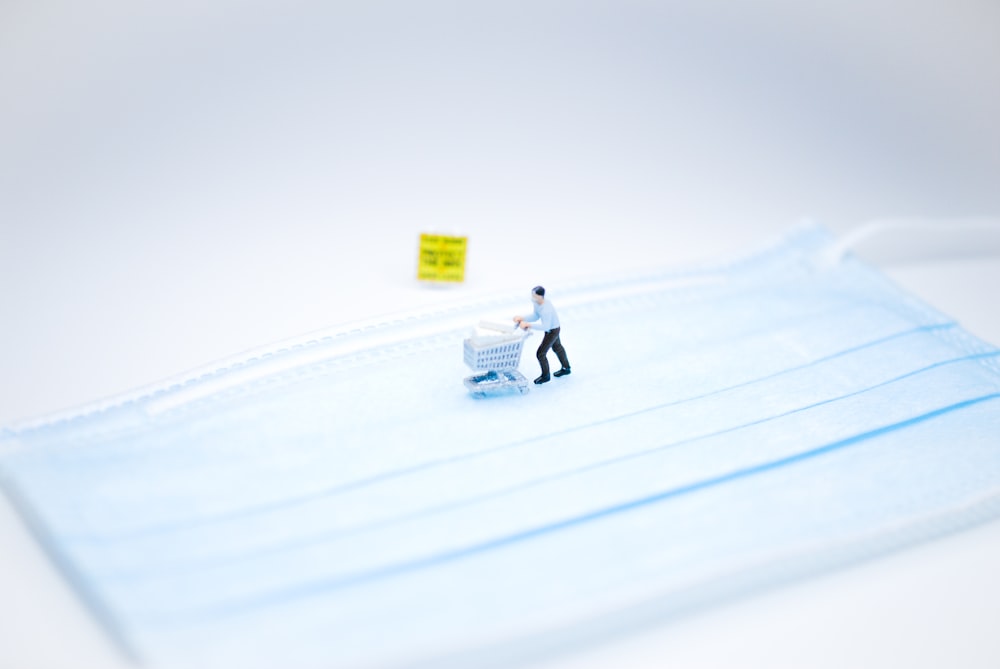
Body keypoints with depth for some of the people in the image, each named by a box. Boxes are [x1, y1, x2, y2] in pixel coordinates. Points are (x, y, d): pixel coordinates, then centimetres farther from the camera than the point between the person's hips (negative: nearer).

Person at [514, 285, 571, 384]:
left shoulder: (546, 310, -39)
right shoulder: (537, 303, -13)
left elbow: (545, 327, -38)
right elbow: (536, 316, -2)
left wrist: (528, 324, -40)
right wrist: (522, 318, -16)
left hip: (553, 331, -10)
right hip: (551, 328, 10)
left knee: (541, 353, 0)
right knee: (557, 347, 29)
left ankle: (545, 376, 23)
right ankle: (566, 368, 52)